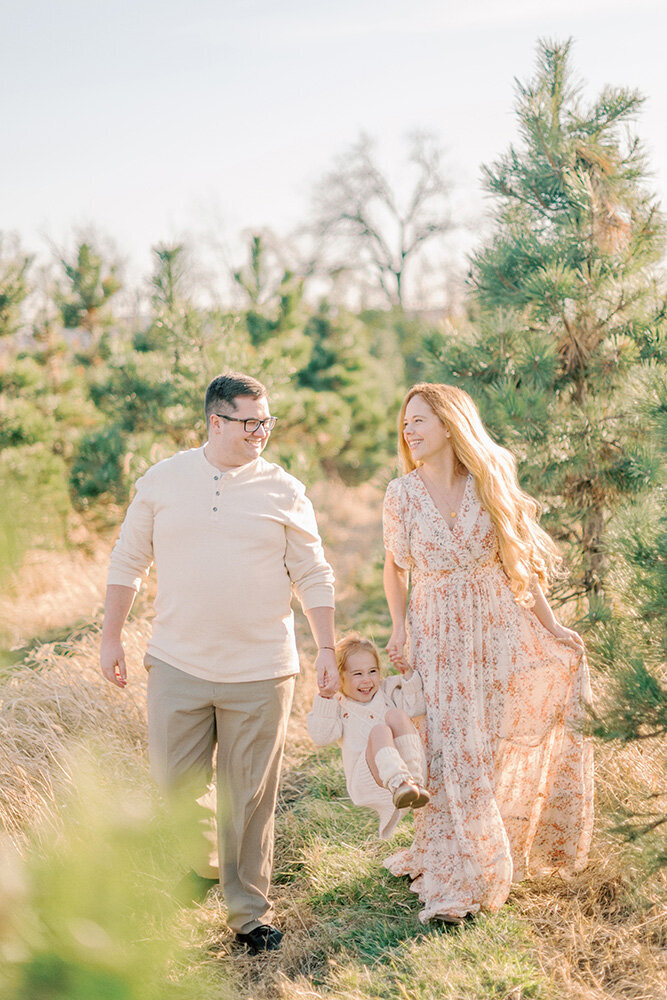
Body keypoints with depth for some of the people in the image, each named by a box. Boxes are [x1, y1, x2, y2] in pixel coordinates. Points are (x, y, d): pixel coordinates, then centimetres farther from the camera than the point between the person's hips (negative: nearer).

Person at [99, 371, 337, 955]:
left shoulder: (284, 491, 2)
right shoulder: (162, 481, 3)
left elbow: (314, 576, 6)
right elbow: (128, 562, 10)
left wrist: (328, 650, 1)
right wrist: (112, 638, 8)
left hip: (260, 672, -1)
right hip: (178, 666, 1)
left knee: (250, 798, 6)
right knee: (173, 787, 5)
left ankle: (249, 911, 21)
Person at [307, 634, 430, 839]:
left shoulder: (387, 693, 26)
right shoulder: (340, 709, 19)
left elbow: (415, 707, 12)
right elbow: (321, 737, 2)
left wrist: (409, 677, 1)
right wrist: (324, 699, -4)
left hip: (408, 767, 2)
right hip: (368, 782, -2)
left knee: (395, 715, -20)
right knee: (378, 730, -30)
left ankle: (414, 783, -36)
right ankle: (398, 784, -58)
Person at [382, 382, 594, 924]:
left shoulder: (489, 485, -1)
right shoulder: (402, 494, -1)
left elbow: (519, 561, 6)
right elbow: (395, 567, 10)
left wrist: (549, 623, 3)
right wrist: (399, 627, -1)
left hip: (500, 630, 1)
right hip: (438, 636, -1)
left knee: (502, 749, 6)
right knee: (451, 752, -2)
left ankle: (503, 857, 27)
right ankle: (455, 878, 12)